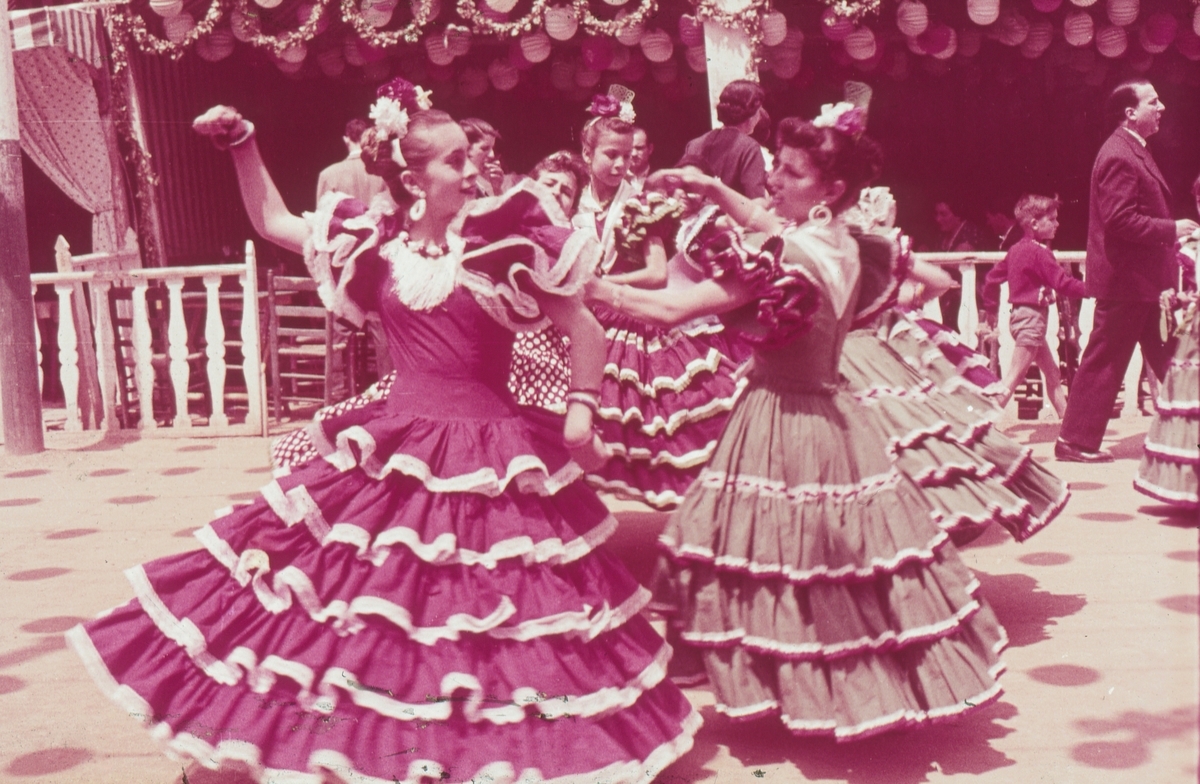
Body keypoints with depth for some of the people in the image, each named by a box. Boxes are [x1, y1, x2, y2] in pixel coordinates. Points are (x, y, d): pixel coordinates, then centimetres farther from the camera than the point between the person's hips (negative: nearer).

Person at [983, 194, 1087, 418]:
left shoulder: (1016, 249, 10)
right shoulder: (1040, 252, -16)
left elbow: (992, 277, 15)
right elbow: (1064, 284, -19)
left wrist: (991, 306, 22)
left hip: (1021, 314, 10)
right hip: (1032, 316, -10)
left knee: (1052, 371, 18)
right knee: (1013, 377, -7)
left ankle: (1066, 418, 26)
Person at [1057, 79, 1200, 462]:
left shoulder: (1133, 151, 16)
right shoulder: (1119, 156, -18)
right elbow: (1120, 220, -25)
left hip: (1143, 279, 11)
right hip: (1126, 280, -11)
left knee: (1166, 356, 14)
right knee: (1104, 361, -3)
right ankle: (1076, 440, 5)